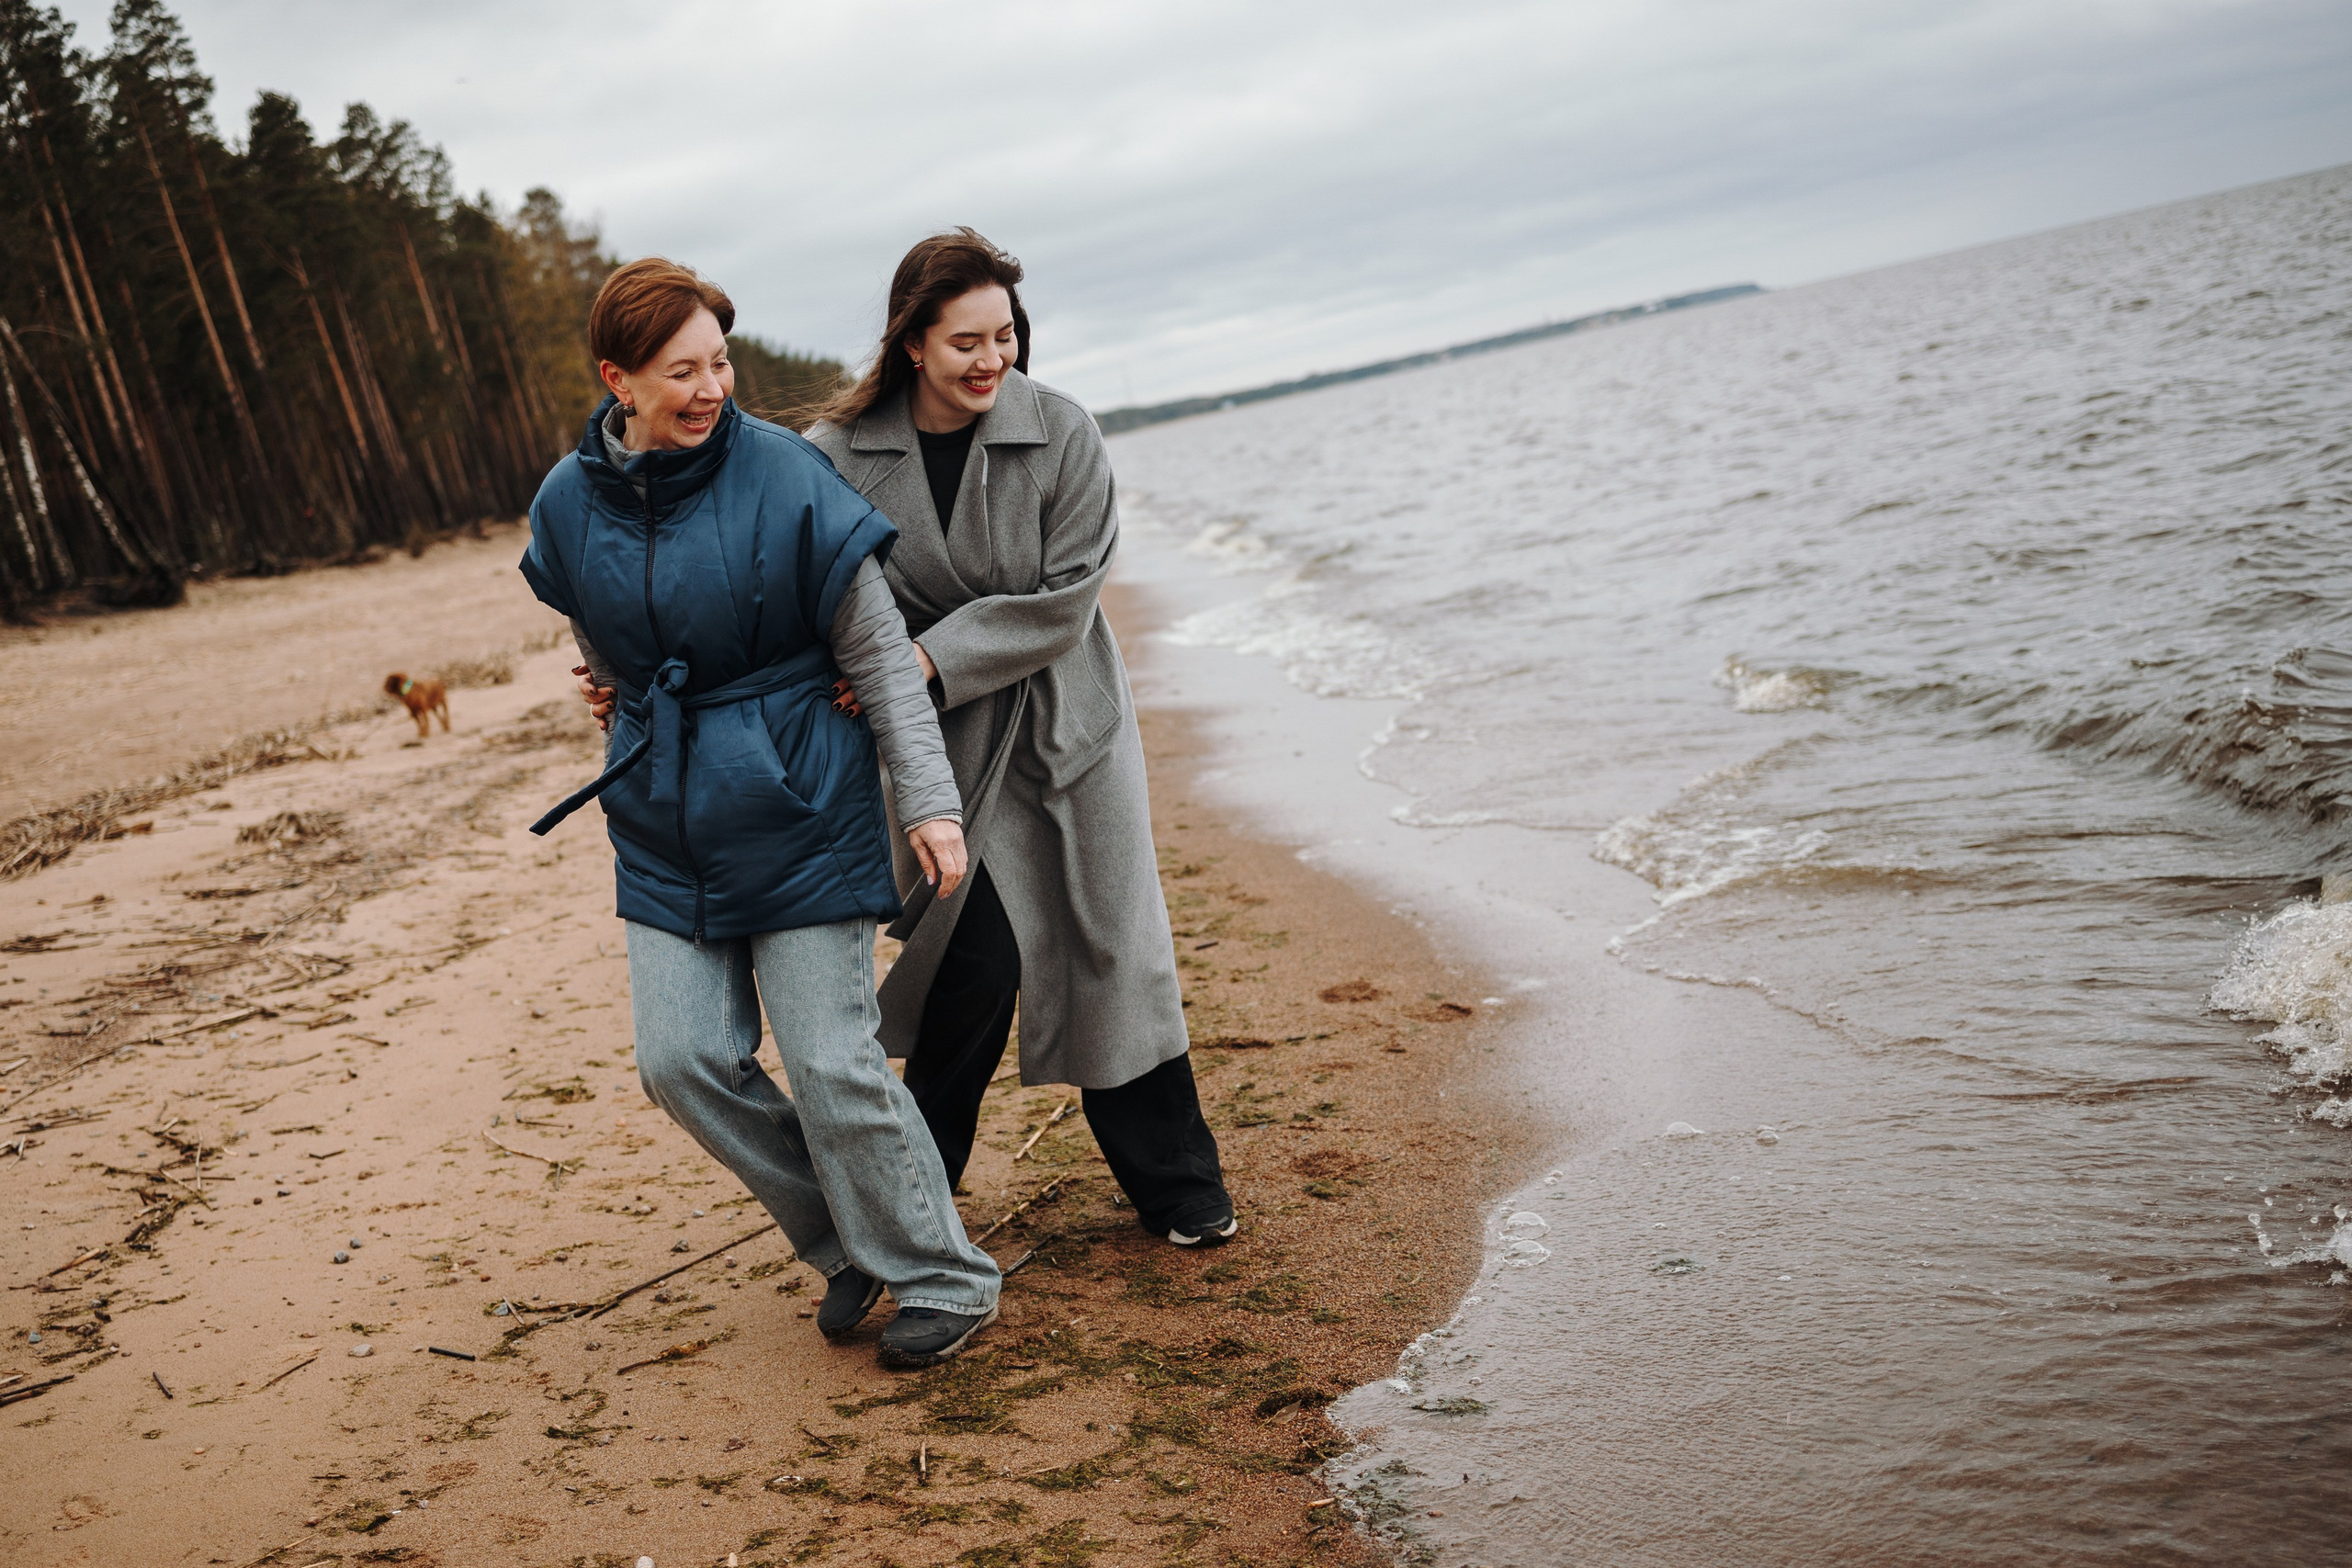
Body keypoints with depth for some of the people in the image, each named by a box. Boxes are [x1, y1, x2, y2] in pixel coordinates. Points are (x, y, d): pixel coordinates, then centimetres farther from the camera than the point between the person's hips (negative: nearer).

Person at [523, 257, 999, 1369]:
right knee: (681, 1060, 2)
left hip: (800, 814, -5)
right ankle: (845, 1243, 23)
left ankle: (945, 1280, 15)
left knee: (832, 1064, -3)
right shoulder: (570, 504, -1)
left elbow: (880, 652, -8)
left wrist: (928, 801, -11)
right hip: (664, 825, 5)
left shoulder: (786, 477, -12)